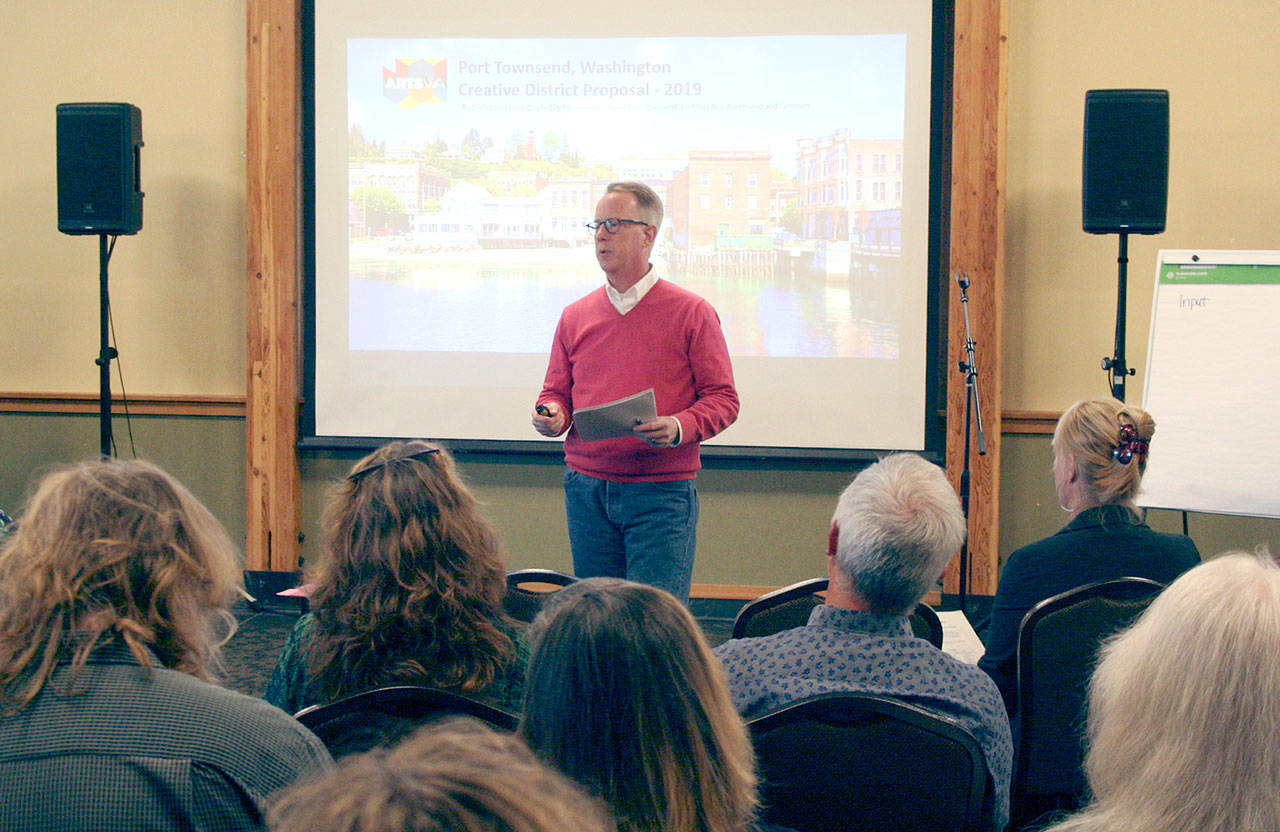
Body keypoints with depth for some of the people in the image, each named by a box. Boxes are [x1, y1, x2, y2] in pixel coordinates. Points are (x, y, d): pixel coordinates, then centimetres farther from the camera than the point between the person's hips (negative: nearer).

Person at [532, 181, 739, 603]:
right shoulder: (575, 316, 13)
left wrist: (680, 427, -20)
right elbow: (556, 391, 17)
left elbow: (722, 398, -2)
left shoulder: (692, 313, 0)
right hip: (586, 489, 4)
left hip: (661, 492, -4)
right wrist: (552, 414, -7)